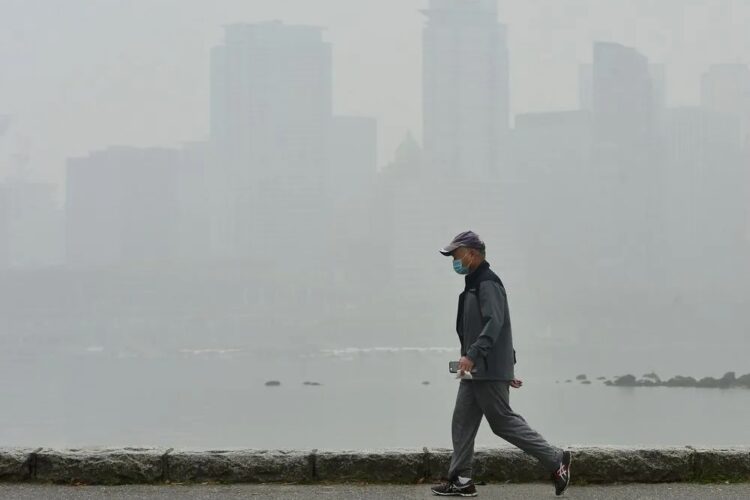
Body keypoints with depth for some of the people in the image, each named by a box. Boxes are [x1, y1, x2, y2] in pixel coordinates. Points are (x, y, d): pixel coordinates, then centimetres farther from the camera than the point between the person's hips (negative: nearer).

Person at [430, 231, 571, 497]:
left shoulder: (487, 284, -13)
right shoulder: (474, 285, 19)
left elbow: (494, 323, -25)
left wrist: (472, 355, -35)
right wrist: (505, 370, 25)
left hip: (489, 371, -10)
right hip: (476, 371, 10)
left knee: (503, 421, -6)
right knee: (462, 422, 7)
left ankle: (555, 460, 1)